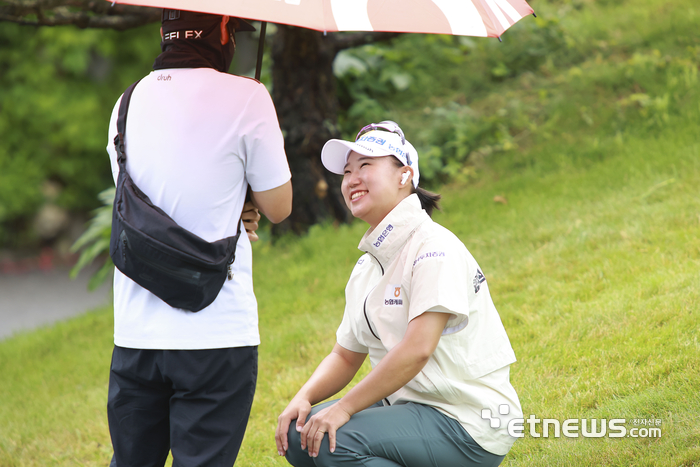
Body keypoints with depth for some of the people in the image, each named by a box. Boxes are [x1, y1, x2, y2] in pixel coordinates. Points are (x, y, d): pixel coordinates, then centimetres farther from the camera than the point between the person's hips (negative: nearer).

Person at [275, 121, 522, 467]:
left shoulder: (433, 247, -16)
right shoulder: (366, 267, 13)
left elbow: (417, 349, -25)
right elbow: (346, 355, 16)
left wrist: (344, 408, -23)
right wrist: (304, 398, -4)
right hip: (407, 405, 9)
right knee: (298, 435, -2)